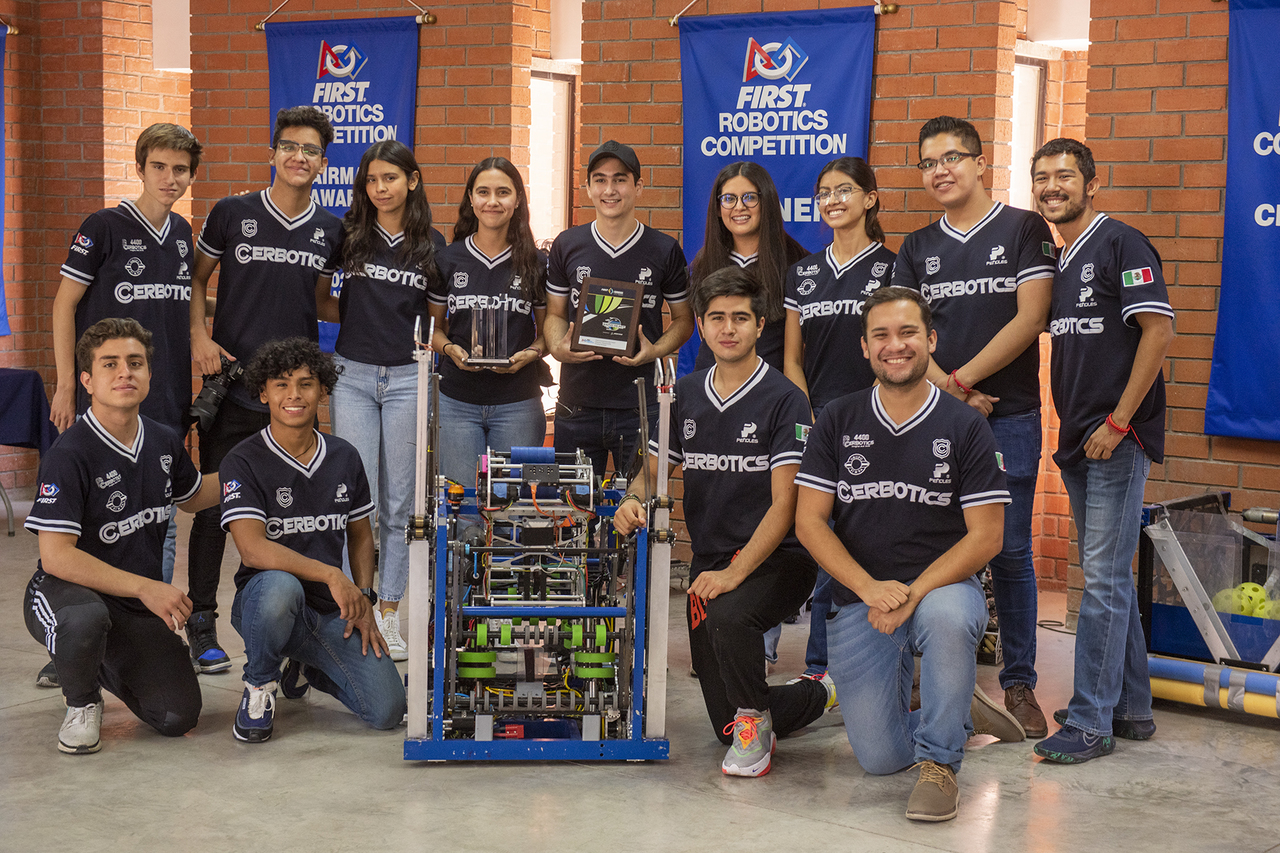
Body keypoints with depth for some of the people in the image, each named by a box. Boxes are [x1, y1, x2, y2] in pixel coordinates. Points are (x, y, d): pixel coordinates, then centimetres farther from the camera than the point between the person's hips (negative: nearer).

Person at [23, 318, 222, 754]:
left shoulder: (164, 443, 0)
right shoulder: (69, 455, -20)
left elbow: (192, 497, 23)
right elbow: (56, 557, -25)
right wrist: (144, 587, -30)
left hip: (140, 604, 6)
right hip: (67, 590, -6)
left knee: (179, 717, -6)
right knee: (85, 619, -42)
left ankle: (104, 663, 26)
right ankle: (81, 701, -6)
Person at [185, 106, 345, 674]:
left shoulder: (331, 231, 8)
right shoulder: (232, 214, 1)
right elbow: (197, 279, 10)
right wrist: (199, 336, -4)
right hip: (232, 384, -2)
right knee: (215, 505, 1)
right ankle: (202, 624, 12)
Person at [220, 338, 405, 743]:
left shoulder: (344, 457, 6)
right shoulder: (243, 462, -10)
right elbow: (253, 548, -21)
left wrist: (363, 600, 3)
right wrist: (330, 575, -29)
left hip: (332, 610, 4)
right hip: (264, 602, -4)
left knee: (387, 710, -13)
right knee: (279, 585, -42)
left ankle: (305, 667, 20)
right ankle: (259, 686, -9)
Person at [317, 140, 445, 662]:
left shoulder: (432, 245, 5)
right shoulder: (347, 236, 4)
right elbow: (316, 300, 13)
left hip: (406, 378, 1)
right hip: (352, 374, -1)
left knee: (398, 502, 6)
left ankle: (388, 614, 15)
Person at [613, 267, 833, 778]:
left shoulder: (783, 400, -9)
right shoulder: (684, 396, 7)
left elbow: (784, 505, -15)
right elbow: (653, 471, 15)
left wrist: (736, 572, -27)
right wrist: (633, 500, -10)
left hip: (775, 558, -5)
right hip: (709, 560, 5)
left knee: (728, 615, -39)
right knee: (728, 729, 6)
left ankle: (756, 718, -11)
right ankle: (822, 693, 35)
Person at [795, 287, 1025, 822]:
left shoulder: (964, 428, -1)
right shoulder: (837, 422, 4)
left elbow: (986, 536, -6)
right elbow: (809, 522, -1)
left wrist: (913, 593, -21)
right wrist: (870, 587, -17)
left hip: (943, 587, -2)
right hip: (857, 598, 2)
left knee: (947, 617, -40)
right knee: (878, 758, -8)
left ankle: (939, 763, -19)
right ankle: (961, 714, 26)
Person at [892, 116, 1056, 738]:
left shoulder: (1024, 230, 3)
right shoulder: (917, 248, 13)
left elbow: (1030, 319, -7)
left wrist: (961, 379, -9)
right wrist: (951, 392, -10)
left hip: (1009, 415, -3)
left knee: (1010, 551, 1)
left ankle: (1019, 685, 11)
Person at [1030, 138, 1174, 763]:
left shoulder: (1120, 244, -8)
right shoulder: (1056, 262, 16)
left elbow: (1158, 330, -16)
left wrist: (1116, 422, -18)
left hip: (1119, 438, -9)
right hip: (1077, 441, 9)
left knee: (1103, 577, -7)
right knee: (1109, 576, 14)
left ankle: (1091, 721, -3)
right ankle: (1131, 707, 23)